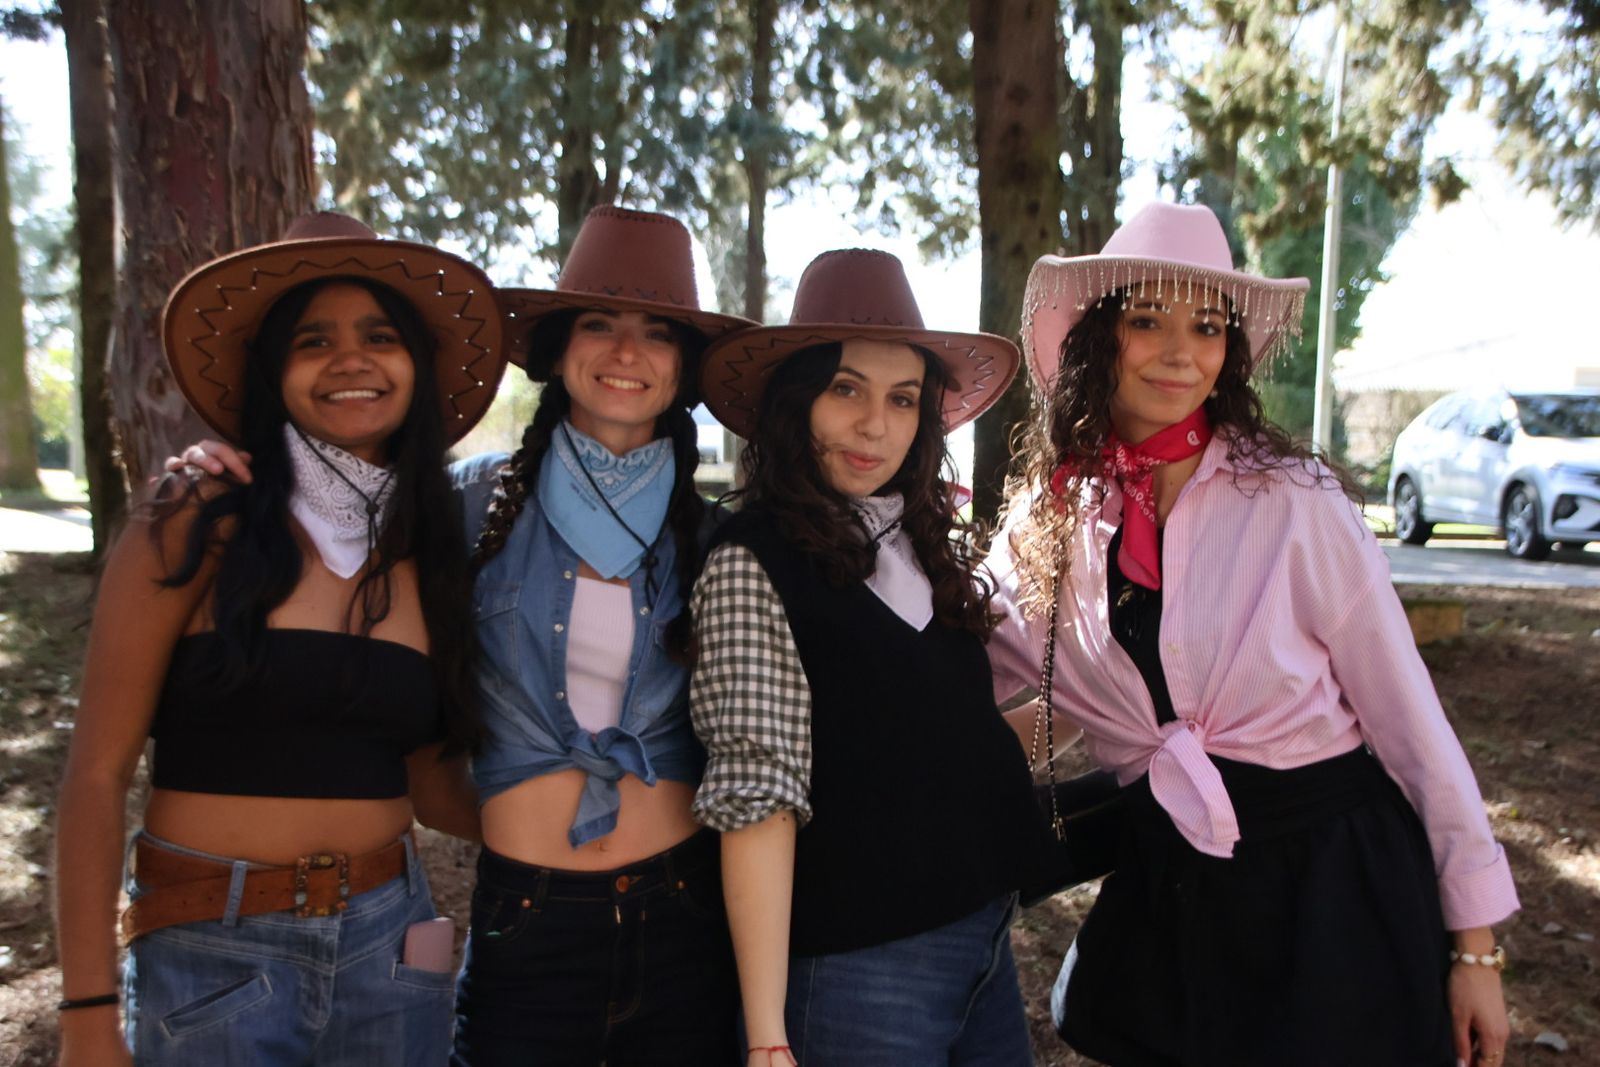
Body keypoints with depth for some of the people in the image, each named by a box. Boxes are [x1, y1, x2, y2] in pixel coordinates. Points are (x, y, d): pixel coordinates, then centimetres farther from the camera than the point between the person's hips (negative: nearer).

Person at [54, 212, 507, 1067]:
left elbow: (431, 787, 8)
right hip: (212, 954, -4)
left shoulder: (431, 556, 3)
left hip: (387, 941, 4)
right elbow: (97, 778, -8)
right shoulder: (193, 531, -9)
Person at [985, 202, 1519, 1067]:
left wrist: (1476, 944, -3)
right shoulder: (1046, 522, -2)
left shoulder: (1293, 500, -11)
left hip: (1337, 877, -2)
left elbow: (1408, 717, -6)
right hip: (1165, 897, 3)